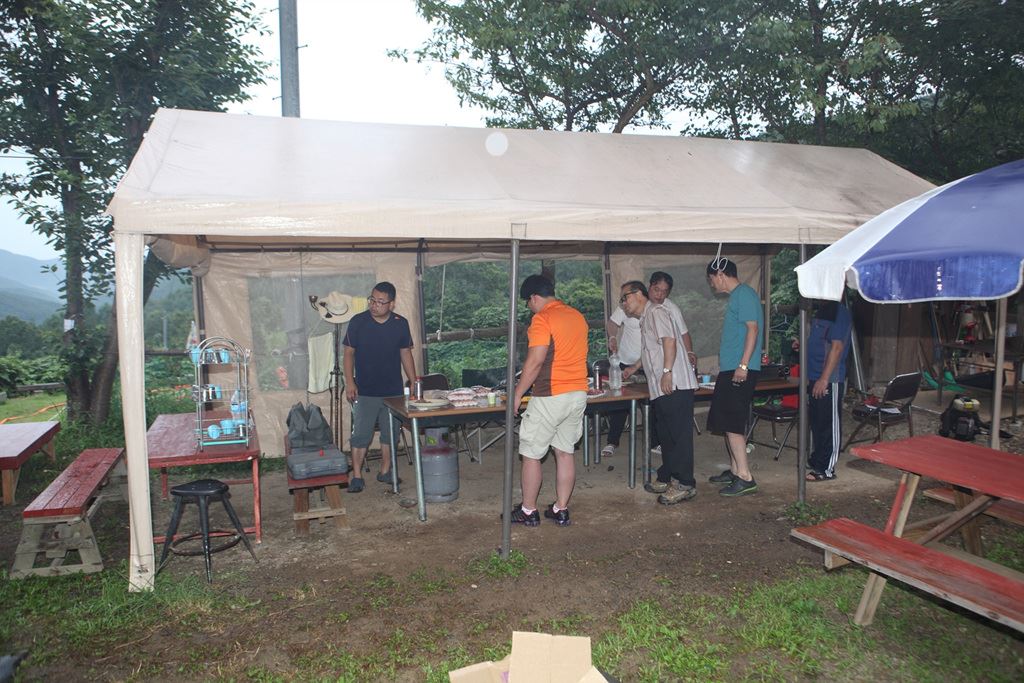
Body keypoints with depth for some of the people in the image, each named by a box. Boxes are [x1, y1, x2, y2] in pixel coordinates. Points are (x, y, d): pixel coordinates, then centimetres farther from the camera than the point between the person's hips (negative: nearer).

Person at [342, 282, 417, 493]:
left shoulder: (401, 324, -2)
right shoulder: (358, 322, -7)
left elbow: (406, 354, 6)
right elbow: (349, 353, -2)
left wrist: (414, 382, 3)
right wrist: (349, 382, -10)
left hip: (393, 391, 2)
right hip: (365, 391, -2)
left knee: (390, 433, 11)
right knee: (361, 434, 0)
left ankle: (385, 471, 26)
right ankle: (357, 476, 11)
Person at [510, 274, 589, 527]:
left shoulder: (542, 319, -13)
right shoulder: (577, 316, 11)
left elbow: (535, 361, -19)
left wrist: (518, 394, -11)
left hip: (550, 397, -8)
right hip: (578, 394, 8)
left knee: (531, 454, 6)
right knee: (565, 453, 14)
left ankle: (528, 511, 15)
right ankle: (561, 510, 20)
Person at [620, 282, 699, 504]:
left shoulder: (656, 312, -7)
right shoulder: (645, 318, 24)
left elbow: (669, 340, -20)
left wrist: (667, 372, -25)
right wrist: (634, 368, 45)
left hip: (674, 385, -10)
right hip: (661, 389, 10)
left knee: (680, 434, -6)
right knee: (667, 434, 14)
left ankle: (685, 484, -2)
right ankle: (665, 478, 22)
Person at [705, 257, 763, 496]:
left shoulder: (744, 294, -11)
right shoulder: (736, 296, 19)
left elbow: (753, 328, -20)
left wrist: (743, 365, -25)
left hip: (740, 371, -10)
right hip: (730, 370, 10)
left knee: (731, 423, -10)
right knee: (725, 421, 14)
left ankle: (745, 477, -6)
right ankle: (735, 470, 23)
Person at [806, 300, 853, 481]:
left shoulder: (840, 313, -13)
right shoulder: (820, 311, 15)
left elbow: (837, 346, -19)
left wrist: (824, 379, -22)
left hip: (829, 379, -9)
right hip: (815, 377, 9)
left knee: (829, 423, -2)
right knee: (815, 420, 16)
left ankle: (827, 469, 3)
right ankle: (816, 461, 27)